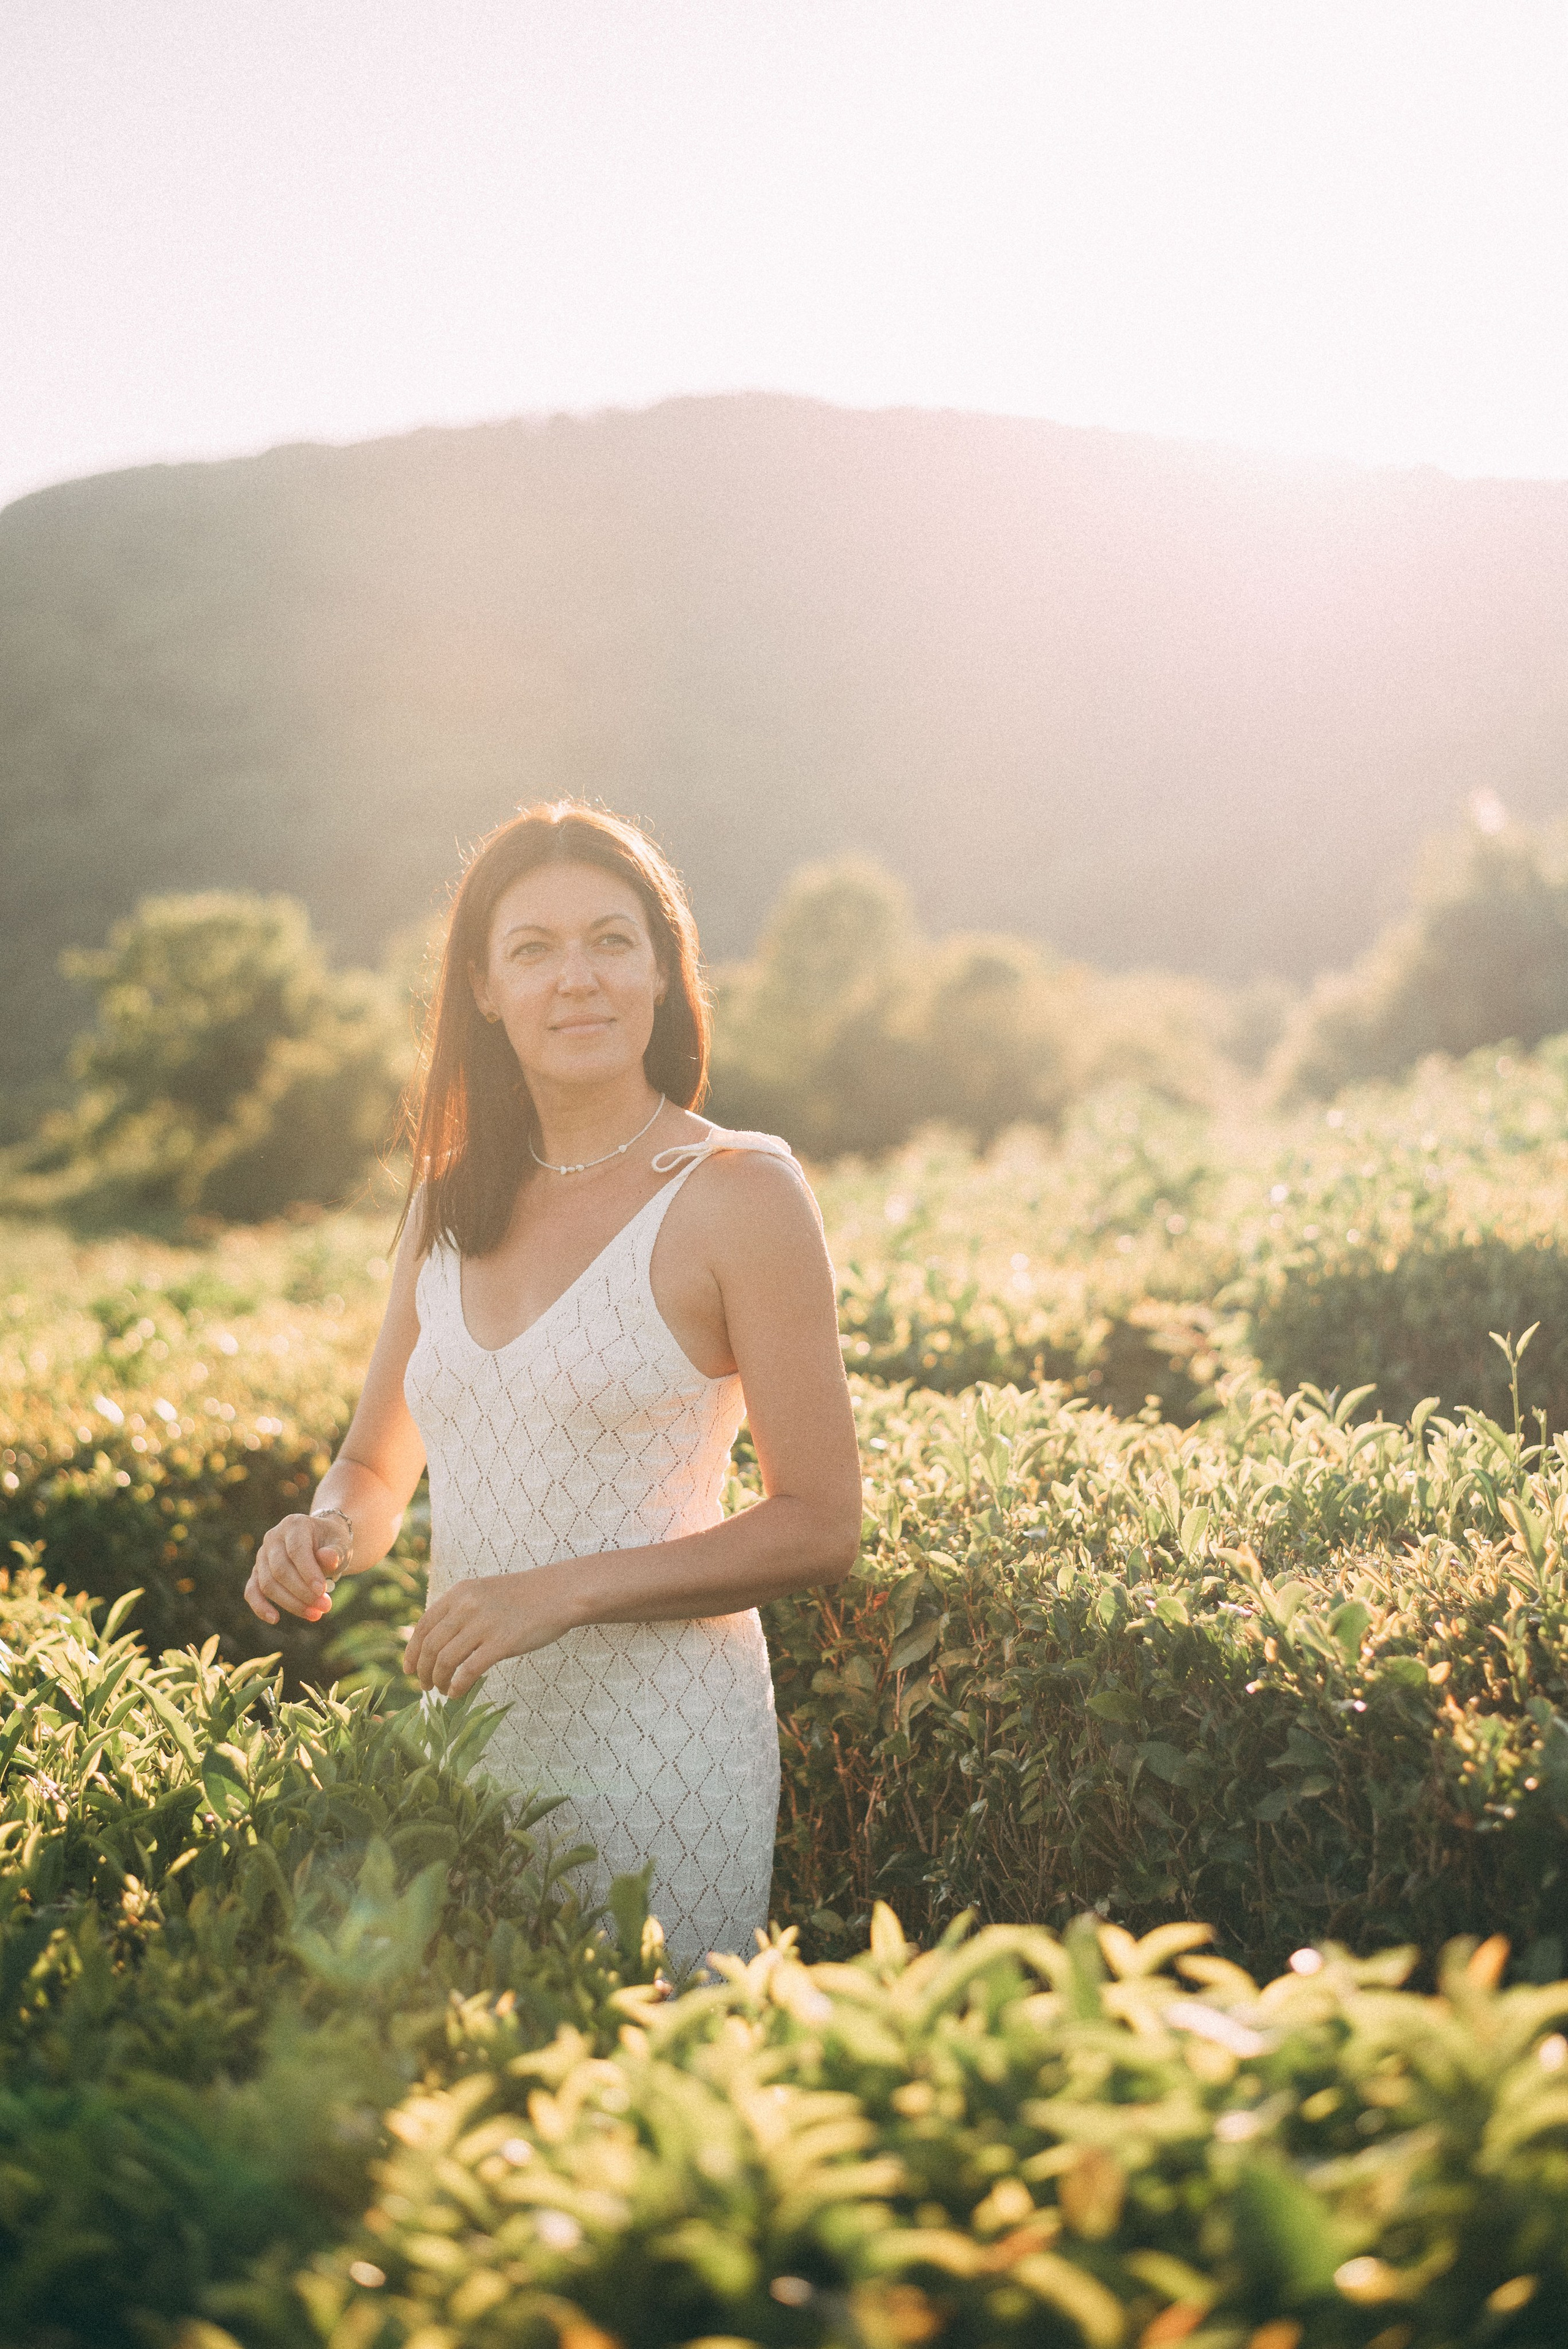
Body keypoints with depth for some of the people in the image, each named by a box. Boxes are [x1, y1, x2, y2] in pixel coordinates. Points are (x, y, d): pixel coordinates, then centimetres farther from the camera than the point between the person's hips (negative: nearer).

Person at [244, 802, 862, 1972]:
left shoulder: (739, 1192, -8)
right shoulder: (452, 1198, 8)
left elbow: (821, 1525, -9)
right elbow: (378, 1468, 16)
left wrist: (568, 1589, -18)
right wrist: (326, 1533, -6)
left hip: (661, 1737, -5)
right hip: (463, 1727, 5)